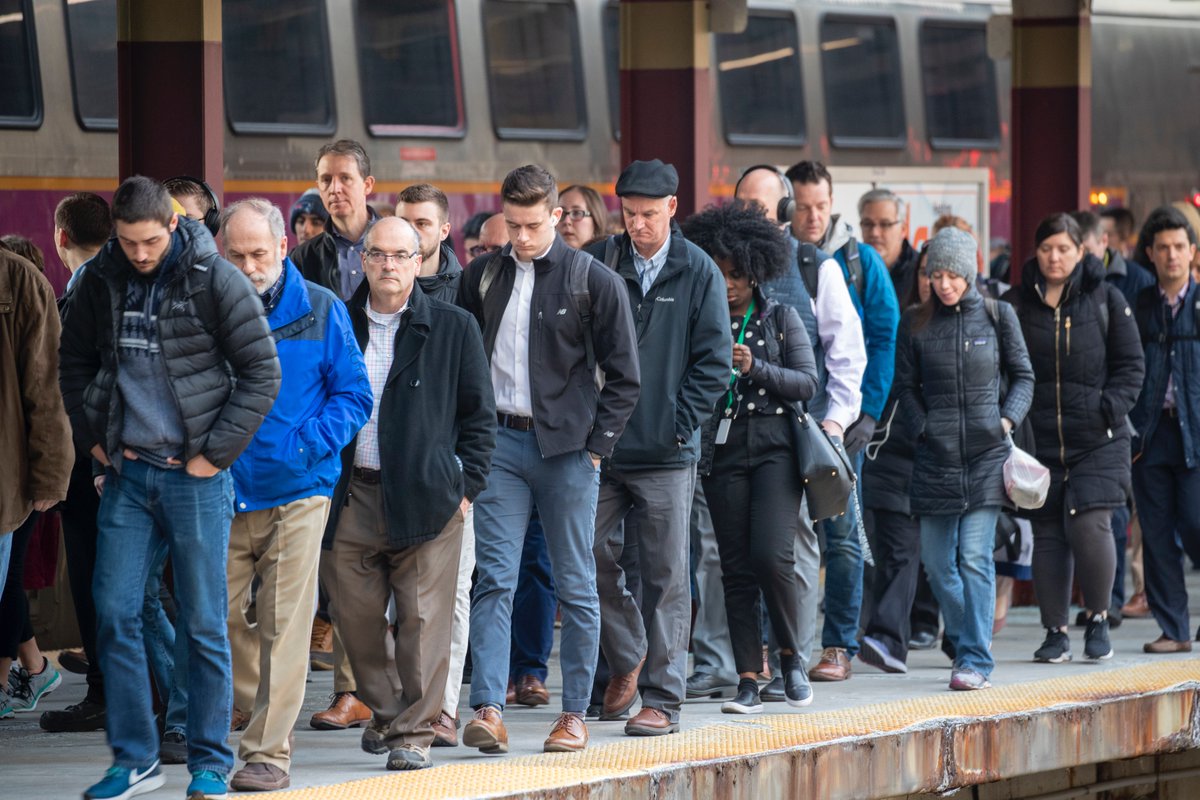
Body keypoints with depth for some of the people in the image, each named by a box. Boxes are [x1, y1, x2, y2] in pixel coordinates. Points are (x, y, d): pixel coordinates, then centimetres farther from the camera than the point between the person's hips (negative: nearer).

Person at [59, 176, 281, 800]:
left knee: (203, 623, 1)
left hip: (195, 474, -4)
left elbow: (262, 373, -6)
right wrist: (92, 437, 8)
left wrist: (216, 451, -9)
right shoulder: (100, 281, 4)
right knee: (114, 613, 1)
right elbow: (75, 360, 18)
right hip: (127, 469, 4)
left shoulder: (216, 281, -8)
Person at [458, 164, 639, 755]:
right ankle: (488, 710, -11)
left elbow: (624, 376, 0)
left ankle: (575, 714, 10)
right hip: (501, 442, 2)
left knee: (576, 587, 3)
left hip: (566, 445, -2)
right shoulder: (483, 278, 7)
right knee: (494, 579, -6)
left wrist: (595, 447, -5)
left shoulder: (594, 282, -3)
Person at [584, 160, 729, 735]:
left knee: (665, 578, 0)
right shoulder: (598, 262, 4)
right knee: (593, 558, 4)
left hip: (666, 454, -2)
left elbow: (713, 362, 1)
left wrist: (679, 425, -7)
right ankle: (627, 659, 26)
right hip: (600, 448, 2)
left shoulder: (698, 272, 0)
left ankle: (662, 698, 5)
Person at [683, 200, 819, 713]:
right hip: (723, 453, 2)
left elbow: (807, 383, 0)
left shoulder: (781, 318, 6)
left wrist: (756, 368, -12)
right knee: (736, 569, 0)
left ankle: (791, 655, 5)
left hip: (774, 449, -2)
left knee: (771, 556, -17)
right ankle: (748, 682, 2)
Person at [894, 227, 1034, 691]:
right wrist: (923, 428, -3)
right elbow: (906, 387, 11)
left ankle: (975, 661, -10)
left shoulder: (997, 316, 3)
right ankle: (966, 641, 23)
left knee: (975, 557, -11)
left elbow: (1023, 376, 10)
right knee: (937, 562, 4)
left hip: (987, 449, -2)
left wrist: (1008, 419, -5)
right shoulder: (914, 324, 5)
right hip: (936, 456, 2)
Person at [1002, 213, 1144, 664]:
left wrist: (1109, 409, -8)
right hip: (1039, 438, 2)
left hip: (1097, 441, -2)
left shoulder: (1106, 300, 3)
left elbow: (1131, 366, 5)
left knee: (1089, 525, -15)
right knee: (1047, 534, 3)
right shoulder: (1016, 304, 6)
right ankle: (1055, 632, 11)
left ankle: (1097, 619, 5)